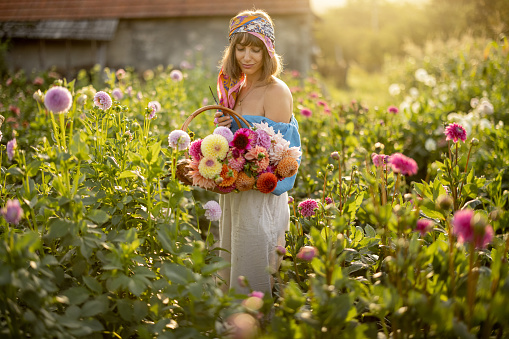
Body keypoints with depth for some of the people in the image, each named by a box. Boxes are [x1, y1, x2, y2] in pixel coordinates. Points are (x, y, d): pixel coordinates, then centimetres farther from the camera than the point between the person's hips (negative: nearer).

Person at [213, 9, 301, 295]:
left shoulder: (276, 92, -13)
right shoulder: (236, 89, 11)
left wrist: (235, 128, -20)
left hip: (262, 199, -8)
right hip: (233, 195, 8)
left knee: (252, 286, 2)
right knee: (230, 276, 18)